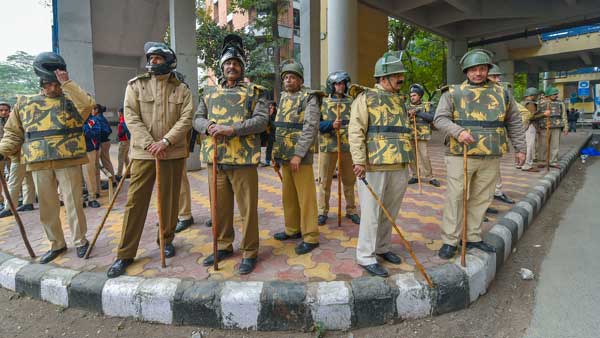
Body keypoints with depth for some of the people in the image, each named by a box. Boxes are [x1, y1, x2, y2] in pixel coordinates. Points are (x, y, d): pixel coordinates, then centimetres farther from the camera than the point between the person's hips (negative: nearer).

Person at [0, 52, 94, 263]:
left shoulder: (71, 100, 4)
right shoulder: (24, 103, 12)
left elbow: (87, 105, -20)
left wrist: (67, 84, -15)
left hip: (68, 161, -3)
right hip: (39, 164, 4)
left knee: (73, 202, 2)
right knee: (47, 206, 10)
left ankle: (80, 240, 16)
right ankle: (57, 244, 24)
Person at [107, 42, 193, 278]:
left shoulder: (181, 88, 5)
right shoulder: (135, 85, 4)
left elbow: (186, 118, -4)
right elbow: (131, 118, -4)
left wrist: (166, 141, -16)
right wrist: (149, 144, -15)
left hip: (174, 153, 1)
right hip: (143, 152, -1)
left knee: (170, 199, 11)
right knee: (135, 201, 0)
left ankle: (166, 240, 31)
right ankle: (125, 254, 10)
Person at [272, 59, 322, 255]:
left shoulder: (309, 98, -6)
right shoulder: (283, 98, 16)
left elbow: (310, 128, -16)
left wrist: (298, 154, -21)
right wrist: (276, 154, 14)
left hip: (300, 156, -7)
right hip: (285, 155, 7)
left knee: (305, 196, -3)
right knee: (288, 194, 14)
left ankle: (310, 237, 6)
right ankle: (292, 229, 29)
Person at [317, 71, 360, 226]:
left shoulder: (351, 102, 8)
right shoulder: (323, 102, 3)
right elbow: (316, 124, -3)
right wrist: (331, 125, -21)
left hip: (348, 146, 2)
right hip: (328, 146, -2)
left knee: (349, 180, 10)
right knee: (325, 180, 4)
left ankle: (351, 210, 23)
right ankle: (323, 211, 16)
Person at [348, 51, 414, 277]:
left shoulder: (400, 101, 20)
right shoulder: (366, 98, -3)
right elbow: (356, 131, -11)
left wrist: (409, 158, 19)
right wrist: (359, 161, -18)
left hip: (400, 167, 7)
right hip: (375, 165, -7)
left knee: (391, 211, 14)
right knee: (372, 211, -2)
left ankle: (382, 247, 30)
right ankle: (365, 256, 10)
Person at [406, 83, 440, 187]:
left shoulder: (427, 106, 5)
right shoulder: (407, 107, 12)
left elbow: (431, 117, -11)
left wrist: (417, 112, -15)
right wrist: (408, 115, -16)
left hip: (422, 136, -3)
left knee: (424, 157, -7)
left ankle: (430, 178, 4)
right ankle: (415, 176, 18)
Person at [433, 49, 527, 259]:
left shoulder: (502, 94, 12)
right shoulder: (453, 93, 2)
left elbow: (515, 122, 18)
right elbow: (440, 119, -4)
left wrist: (520, 147, 16)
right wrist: (457, 131, -21)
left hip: (491, 158, 4)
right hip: (460, 156, -3)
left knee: (481, 199, 10)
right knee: (455, 197, -3)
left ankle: (473, 237, 23)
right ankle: (450, 240, 6)